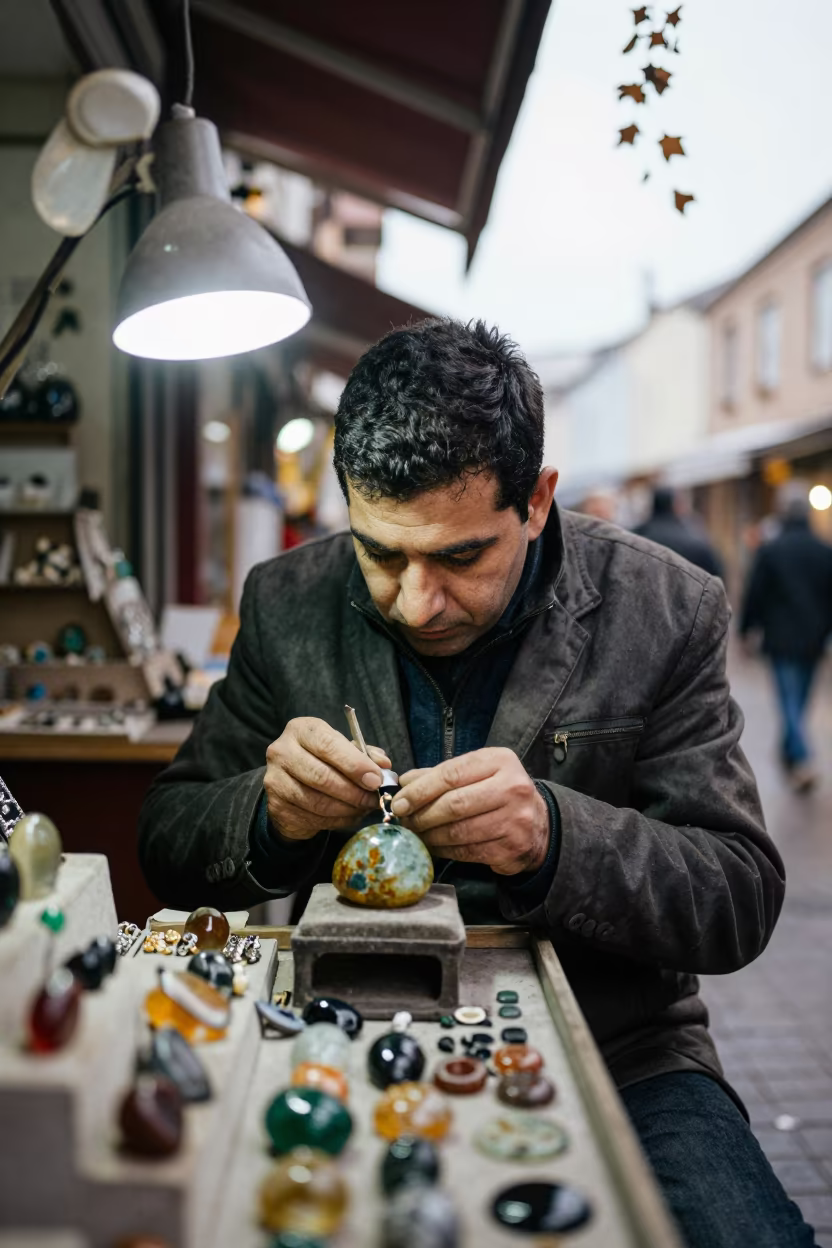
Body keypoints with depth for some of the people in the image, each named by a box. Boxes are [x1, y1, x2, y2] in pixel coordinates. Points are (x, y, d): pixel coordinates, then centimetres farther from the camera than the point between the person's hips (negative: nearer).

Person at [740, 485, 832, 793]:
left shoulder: (769, 551, -10)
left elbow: (754, 595, -6)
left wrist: (746, 631, 5)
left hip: (781, 640, -4)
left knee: (789, 701, -5)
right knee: (799, 700, 18)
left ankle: (802, 761, -20)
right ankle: (789, 750, 34)